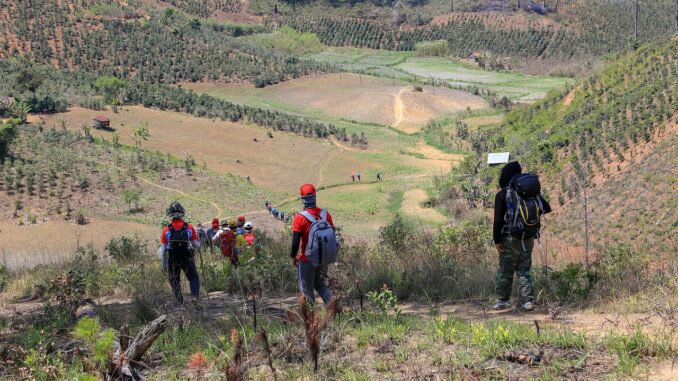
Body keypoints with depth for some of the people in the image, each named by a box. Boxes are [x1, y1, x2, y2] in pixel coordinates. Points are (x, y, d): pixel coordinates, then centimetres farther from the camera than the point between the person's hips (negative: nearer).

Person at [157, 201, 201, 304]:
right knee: (194, 278, 17)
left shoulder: (166, 230, -6)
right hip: (187, 259, 0)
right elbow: (197, 245, -2)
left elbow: (163, 250, -3)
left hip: (172, 260, 0)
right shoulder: (189, 228, -5)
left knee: (175, 282, 15)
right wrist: (198, 243, 21)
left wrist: (163, 265, 5)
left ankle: (180, 304, 16)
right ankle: (195, 295, -5)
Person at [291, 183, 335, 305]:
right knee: (321, 284, 22)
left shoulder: (300, 218, -17)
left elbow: (295, 242, -15)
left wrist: (293, 256, 1)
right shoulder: (326, 215, -2)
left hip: (307, 260, -5)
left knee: (307, 288, 10)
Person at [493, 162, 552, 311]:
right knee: (525, 270, 11)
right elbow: (546, 208, 10)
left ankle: (503, 300, 13)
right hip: (529, 239, 4)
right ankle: (527, 301, 4)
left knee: (505, 271, 8)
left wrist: (497, 240, -10)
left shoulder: (502, 195, -9)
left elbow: (498, 219, -13)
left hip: (510, 239, -4)